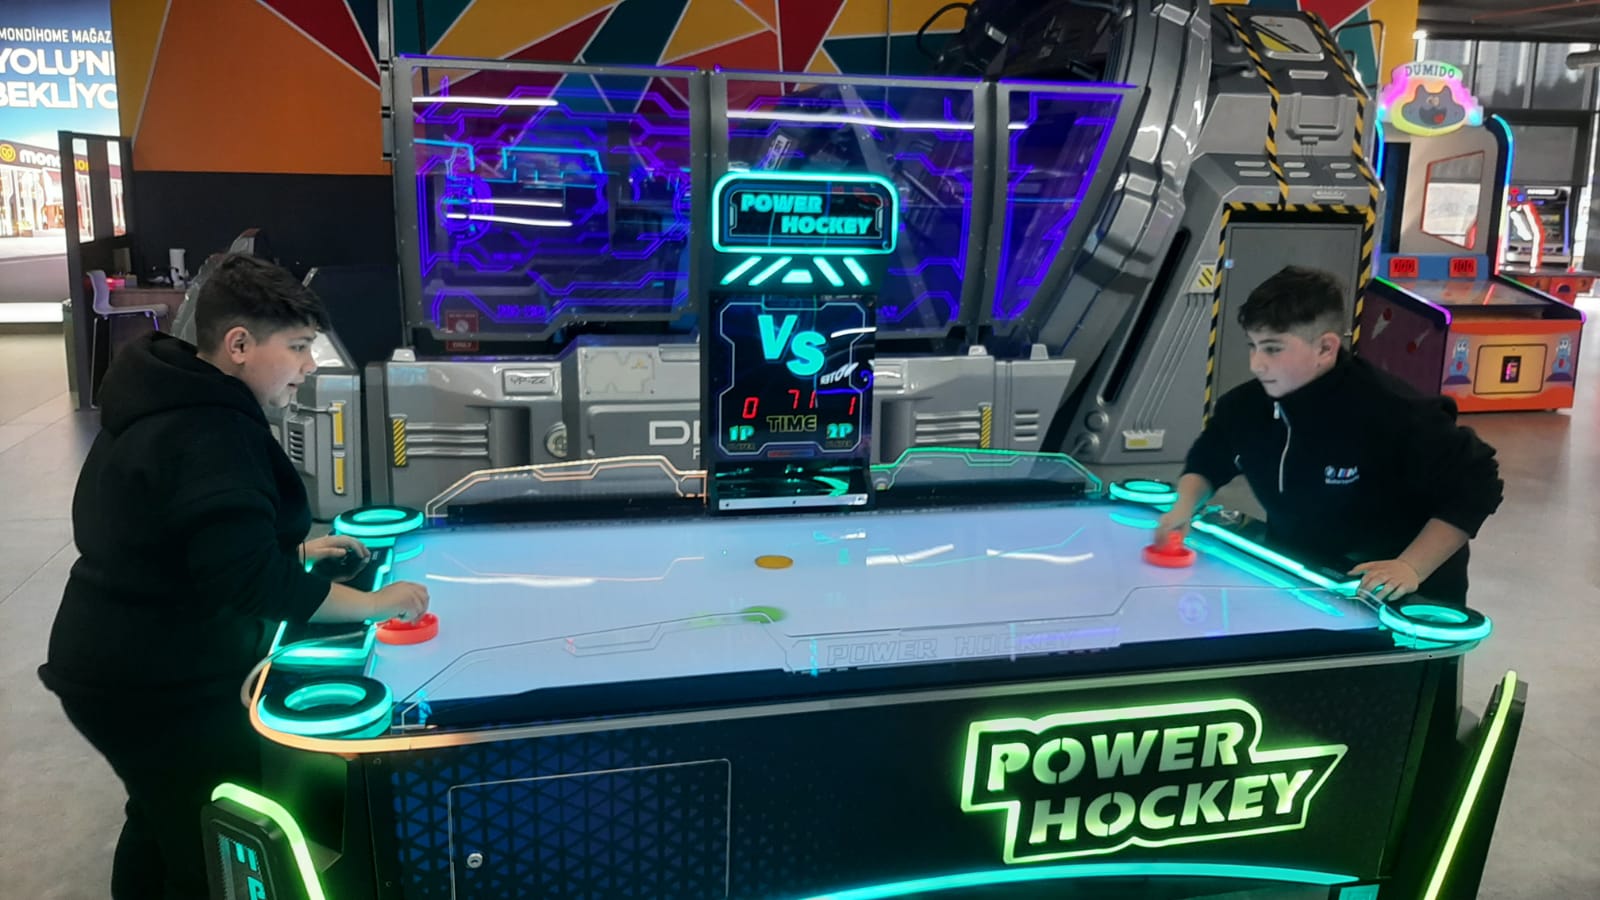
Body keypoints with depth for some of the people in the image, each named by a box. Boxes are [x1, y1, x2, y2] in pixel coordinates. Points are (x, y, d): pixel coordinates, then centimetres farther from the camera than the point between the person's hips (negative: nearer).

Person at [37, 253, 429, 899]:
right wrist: (373, 602, -23)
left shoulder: (163, 404, 8)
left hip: (121, 669, 11)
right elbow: (249, 580, -31)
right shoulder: (212, 434, -24)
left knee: (162, 826, 29)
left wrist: (290, 549, 14)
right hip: (160, 689, -11)